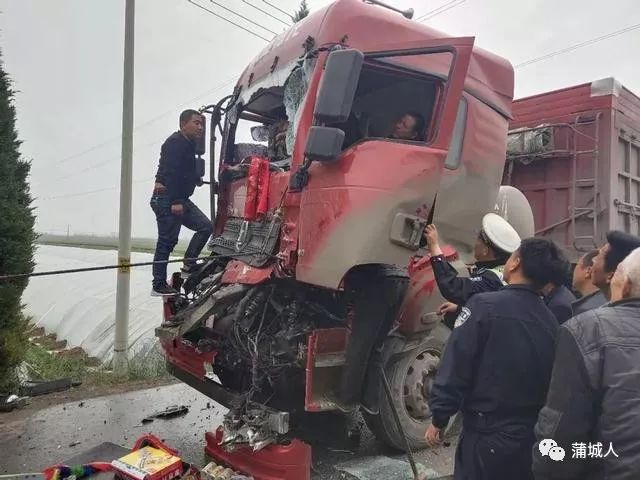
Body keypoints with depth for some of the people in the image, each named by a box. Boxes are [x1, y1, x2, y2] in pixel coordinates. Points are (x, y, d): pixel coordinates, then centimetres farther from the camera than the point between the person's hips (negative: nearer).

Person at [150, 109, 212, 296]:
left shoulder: (189, 144, 19)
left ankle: (189, 266, 10)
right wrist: (175, 202, -26)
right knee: (167, 241, -6)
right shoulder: (175, 142, -12)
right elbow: (171, 172, -22)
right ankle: (159, 286, 1)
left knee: (205, 226, 5)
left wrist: (196, 179, 11)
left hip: (179, 199, 10)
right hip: (166, 199, -10)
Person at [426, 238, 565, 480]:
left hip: (487, 435, -5)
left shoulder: (485, 305, -17)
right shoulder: (552, 322, -1)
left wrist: (439, 418, -8)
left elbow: (455, 367, -18)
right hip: (531, 437, 5)